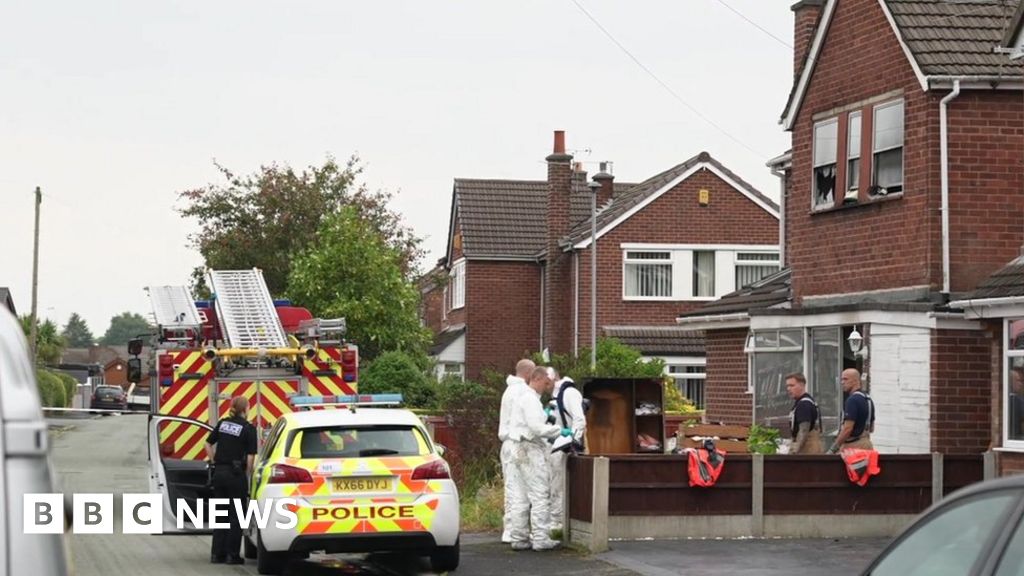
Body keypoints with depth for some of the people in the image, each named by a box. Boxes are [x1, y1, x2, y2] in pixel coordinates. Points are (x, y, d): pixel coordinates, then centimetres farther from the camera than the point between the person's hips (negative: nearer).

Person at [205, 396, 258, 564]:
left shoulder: (223, 423, 7)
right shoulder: (249, 428, -8)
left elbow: (208, 444, 12)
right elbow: (250, 457, -13)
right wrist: (247, 474, -2)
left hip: (219, 473, 5)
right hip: (236, 474, -5)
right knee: (235, 516, 3)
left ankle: (217, 553, 12)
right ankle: (233, 555, 4)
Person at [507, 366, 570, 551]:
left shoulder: (520, 396, 18)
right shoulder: (530, 399, -15)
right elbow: (536, 427, -23)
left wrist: (544, 416, 15)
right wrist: (560, 431, -15)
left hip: (519, 449, 10)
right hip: (530, 450, -10)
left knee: (520, 497, 11)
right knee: (539, 495, -6)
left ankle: (519, 538, 13)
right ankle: (540, 539, -6)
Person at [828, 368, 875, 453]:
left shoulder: (853, 400, -16)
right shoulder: (868, 399, 16)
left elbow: (847, 428, -21)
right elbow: (871, 428, 21)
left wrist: (833, 448, -17)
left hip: (853, 445, -10)